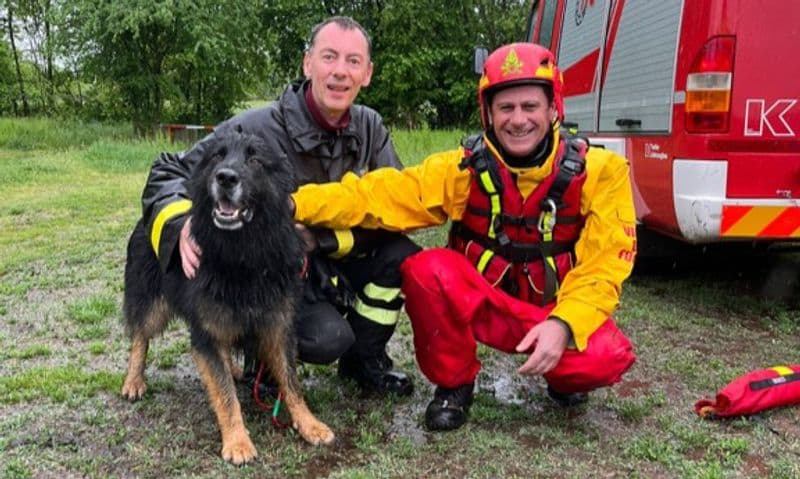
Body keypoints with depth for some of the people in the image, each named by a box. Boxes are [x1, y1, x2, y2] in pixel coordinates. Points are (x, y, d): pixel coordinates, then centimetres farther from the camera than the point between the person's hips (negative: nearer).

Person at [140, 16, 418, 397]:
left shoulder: (370, 127, -7)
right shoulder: (257, 129, -21)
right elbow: (169, 174, -13)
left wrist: (321, 237, -23)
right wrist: (183, 224, -35)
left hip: (333, 263, 5)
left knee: (401, 254, -20)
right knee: (328, 338, -30)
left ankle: (364, 359, 4)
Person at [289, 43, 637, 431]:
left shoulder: (598, 171, -10)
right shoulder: (463, 168, -10)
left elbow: (603, 264, -13)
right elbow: (380, 195, -19)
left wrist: (563, 324, -30)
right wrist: (296, 204, -32)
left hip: (556, 311, 0)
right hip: (482, 304, 1)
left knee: (608, 356, -30)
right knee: (427, 269, -30)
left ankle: (563, 380, 10)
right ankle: (453, 385, -4)